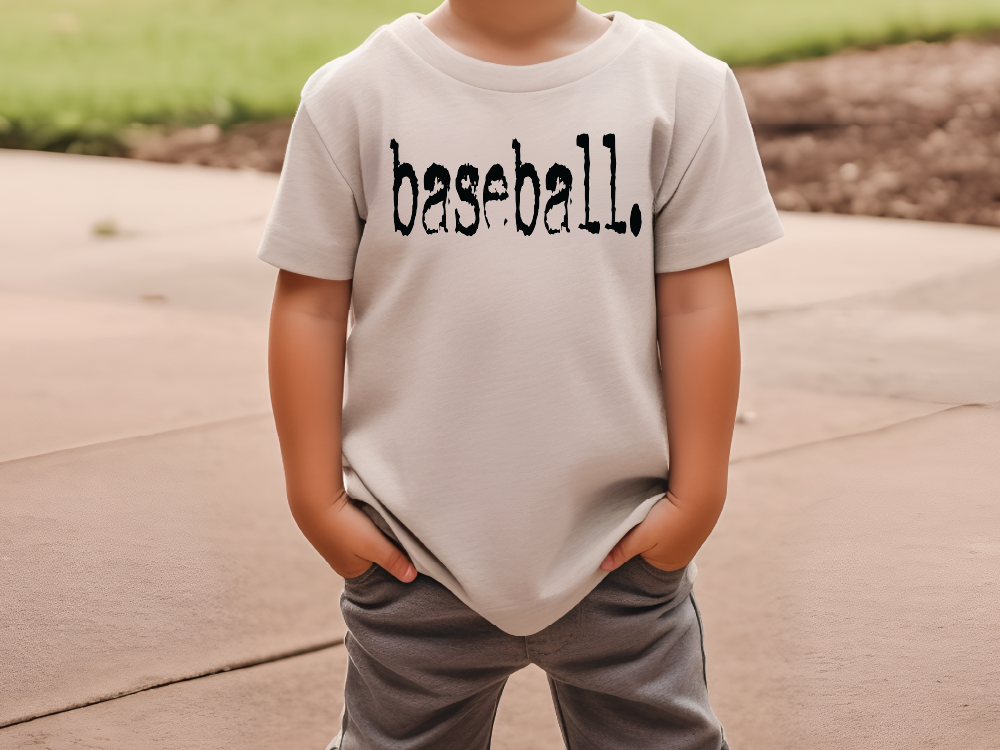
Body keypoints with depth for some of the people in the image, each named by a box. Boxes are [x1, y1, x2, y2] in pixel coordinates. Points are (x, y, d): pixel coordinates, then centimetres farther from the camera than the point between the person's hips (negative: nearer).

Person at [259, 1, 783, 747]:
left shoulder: (679, 84, -3)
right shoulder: (356, 92, -3)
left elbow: (697, 300, -2)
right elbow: (310, 304, -1)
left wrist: (697, 496, -2)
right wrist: (317, 499, -2)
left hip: (619, 547, 0)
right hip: (416, 554, 1)